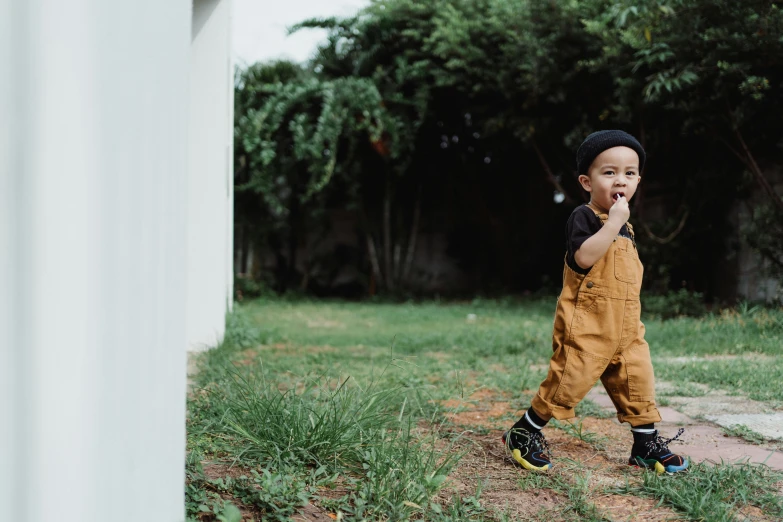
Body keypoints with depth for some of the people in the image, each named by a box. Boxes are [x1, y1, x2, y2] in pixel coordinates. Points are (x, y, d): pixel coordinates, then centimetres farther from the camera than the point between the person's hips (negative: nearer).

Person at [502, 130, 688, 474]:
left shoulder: (625, 228, 17)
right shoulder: (584, 217, -9)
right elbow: (583, 258, -27)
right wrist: (613, 222, -25)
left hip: (626, 330, 8)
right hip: (586, 327, -8)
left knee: (639, 384, 7)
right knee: (567, 383, -5)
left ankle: (646, 445, 21)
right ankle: (523, 433, 11)